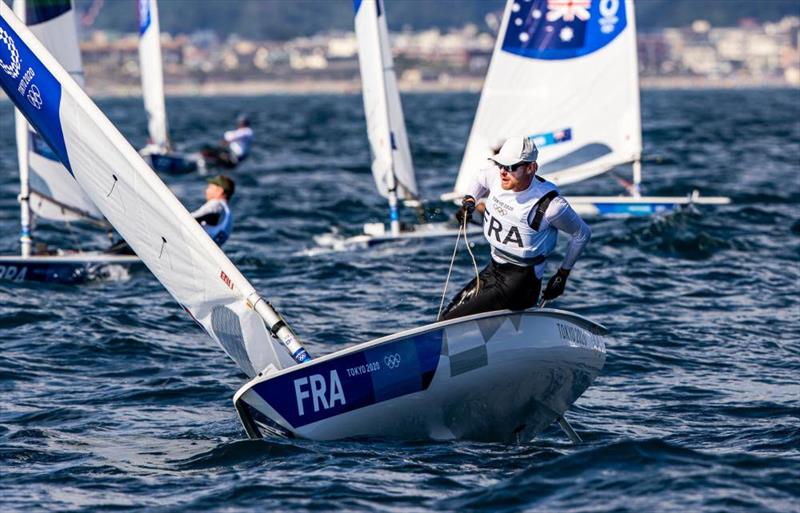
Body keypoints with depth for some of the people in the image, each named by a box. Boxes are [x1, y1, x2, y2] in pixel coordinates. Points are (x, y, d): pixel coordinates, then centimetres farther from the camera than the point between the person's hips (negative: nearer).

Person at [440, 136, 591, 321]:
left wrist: (563, 274, 0)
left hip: (520, 283, -8)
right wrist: (469, 200, 1)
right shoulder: (497, 177, -6)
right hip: (492, 271, 8)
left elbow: (583, 234, -5)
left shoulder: (550, 205, -22)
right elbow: (481, 179, 21)